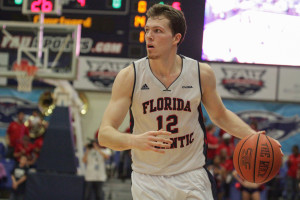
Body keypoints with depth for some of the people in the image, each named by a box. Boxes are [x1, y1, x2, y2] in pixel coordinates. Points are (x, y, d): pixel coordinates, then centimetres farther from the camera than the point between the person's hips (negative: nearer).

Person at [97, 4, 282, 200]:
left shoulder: (201, 73, -4)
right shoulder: (129, 77, -10)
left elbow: (220, 115, 14)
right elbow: (105, 134, -14)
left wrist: (252, 136, -2)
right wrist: (135, 141, -35)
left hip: (192, 177, 1)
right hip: (147, 182, -1)